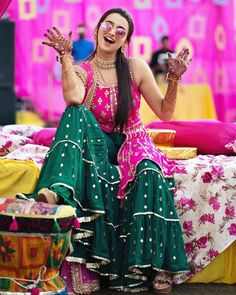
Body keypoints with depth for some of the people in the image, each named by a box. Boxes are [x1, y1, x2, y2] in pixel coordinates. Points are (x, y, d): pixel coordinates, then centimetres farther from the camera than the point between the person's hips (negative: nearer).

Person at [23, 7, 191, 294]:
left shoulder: (136, 67, 2)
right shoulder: (80, 71, 0)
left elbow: (165, 113, 3)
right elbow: (74, 100, -25)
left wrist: (174, 79, -11)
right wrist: (65, 56, -21)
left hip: (131, 143, 0)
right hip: (96, 145, 0)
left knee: (150, 173, -35)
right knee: (76, 113, -30)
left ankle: (157, 264, -30)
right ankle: (57, 190, -52)